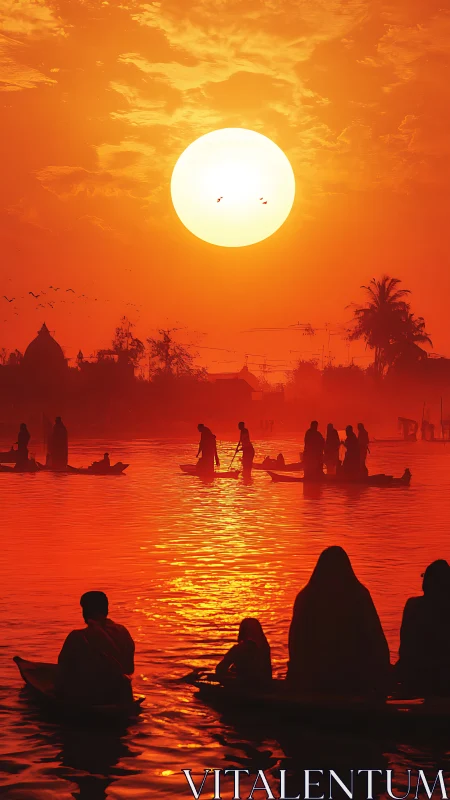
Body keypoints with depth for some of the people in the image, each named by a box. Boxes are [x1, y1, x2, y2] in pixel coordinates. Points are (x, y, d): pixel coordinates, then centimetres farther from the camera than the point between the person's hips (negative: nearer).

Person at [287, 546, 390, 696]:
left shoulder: (306, 597, 0)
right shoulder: (358, 595, -4)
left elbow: (296, 639, 3)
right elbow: (375, 637, -6)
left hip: (316, 674, 1)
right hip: (355, 674, -1)